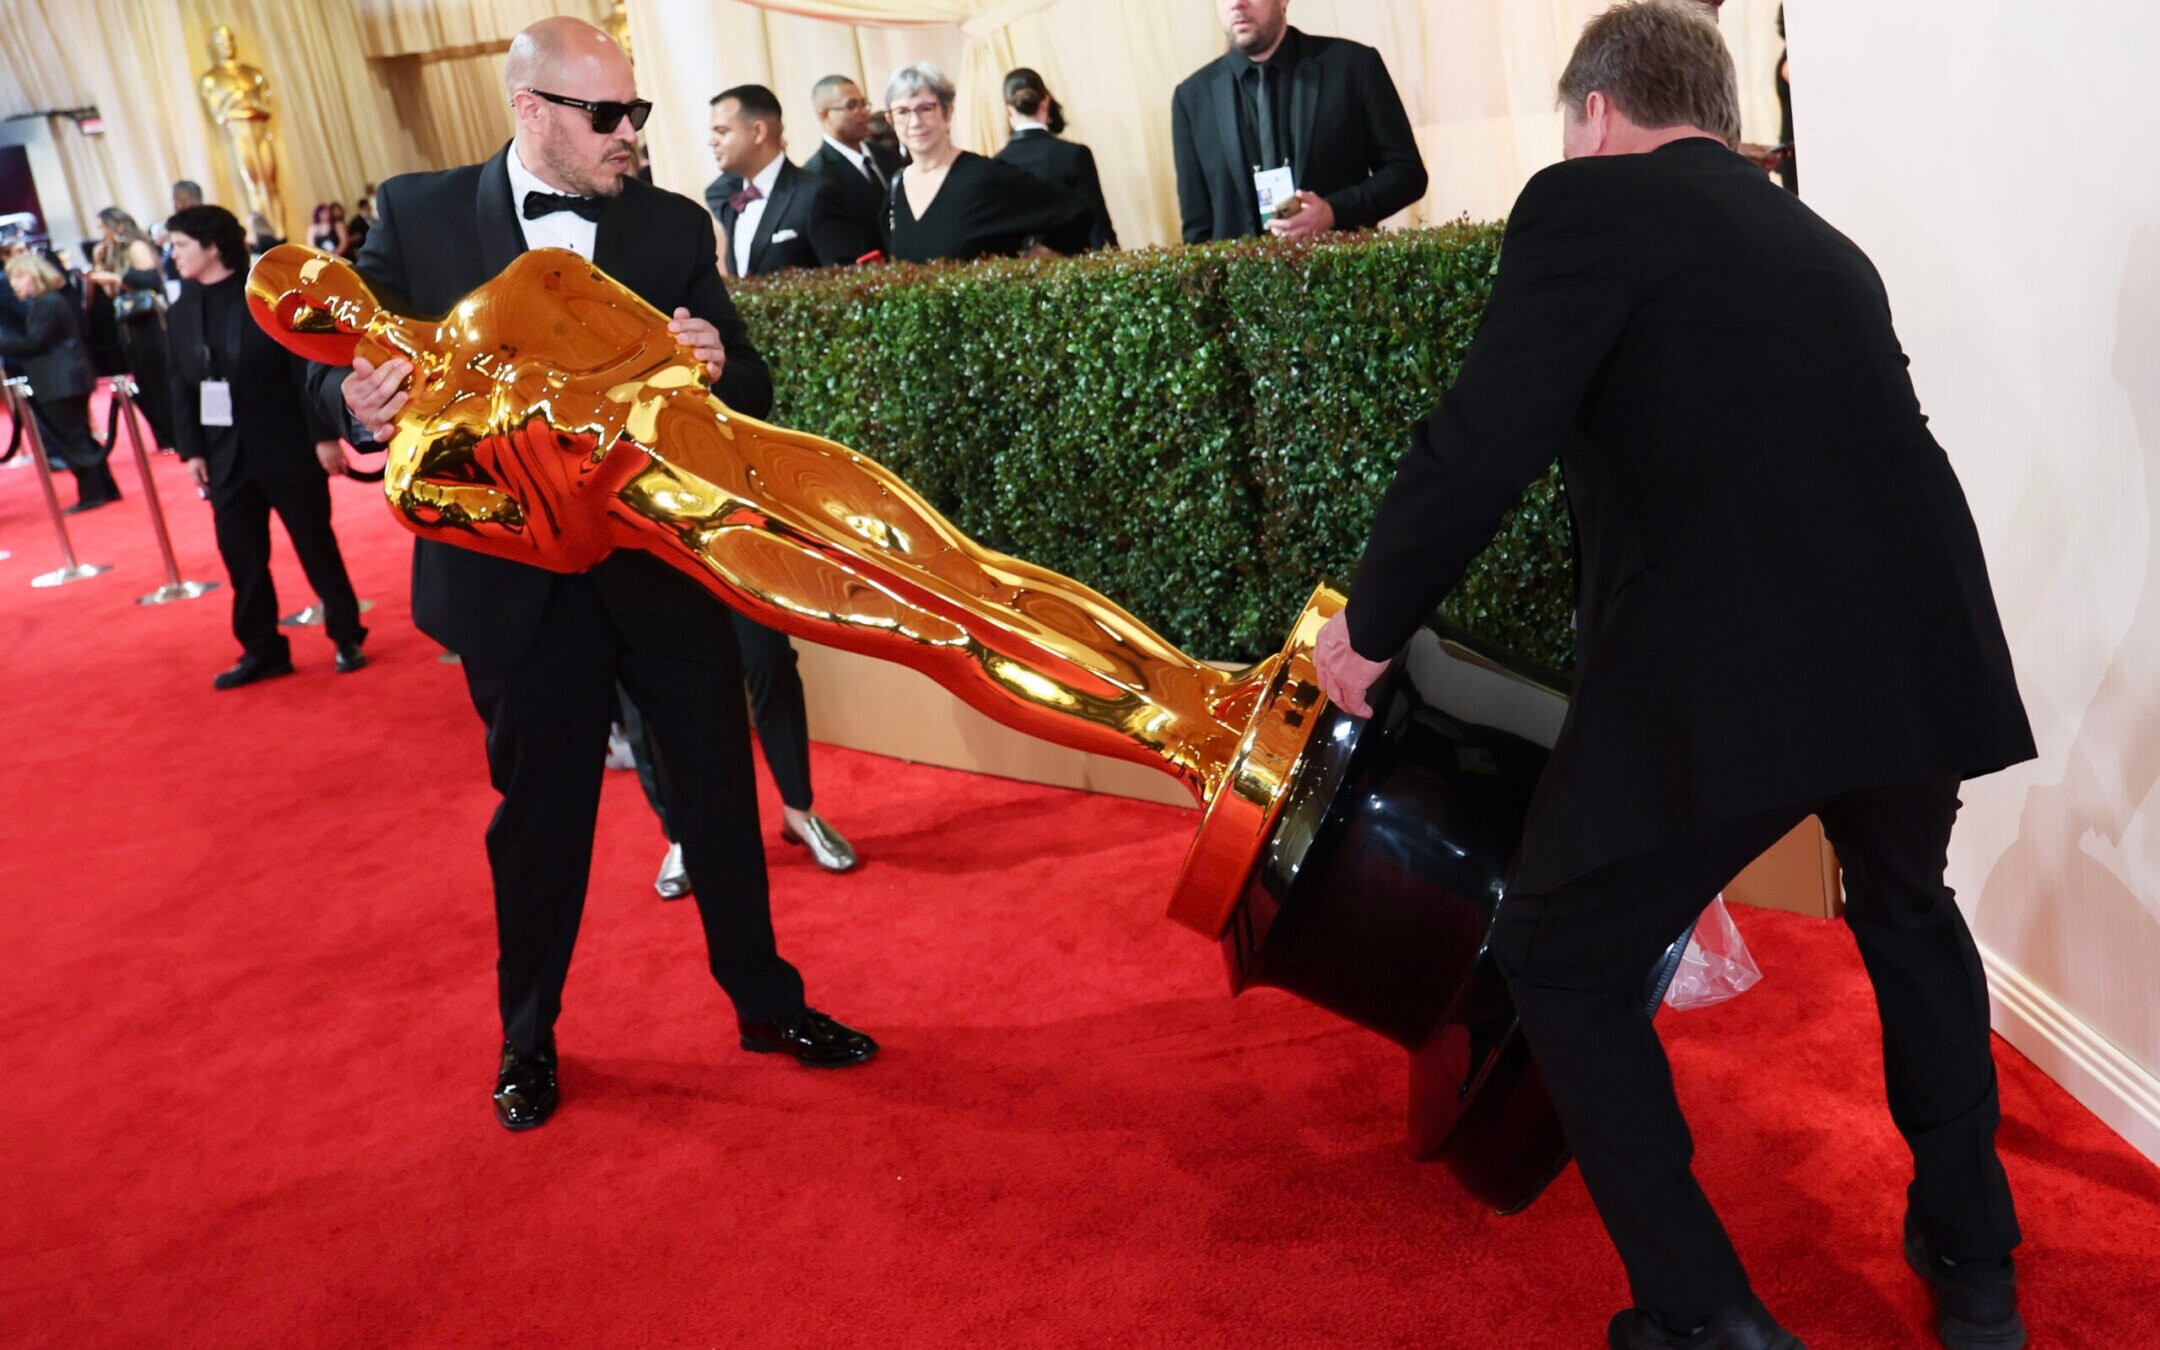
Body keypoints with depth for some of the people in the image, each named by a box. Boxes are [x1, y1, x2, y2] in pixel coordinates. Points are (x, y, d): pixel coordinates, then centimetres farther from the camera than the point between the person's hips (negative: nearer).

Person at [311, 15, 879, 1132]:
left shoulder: (674, 225, 1)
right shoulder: (419, 214, -1)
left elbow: (751, 389, -1)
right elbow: (343, 362, -1)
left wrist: (716, 366, -24)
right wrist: (362, 403, -24)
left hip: (664, 562, 1)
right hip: (514, 575, -1)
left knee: (719, 785, 10)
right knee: (538, 814, 12)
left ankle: (765, 1001, 30)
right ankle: (528, 1039, 33)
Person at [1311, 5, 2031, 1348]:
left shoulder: (1588, 202, 1)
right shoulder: (1828, 247, 22)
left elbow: (1482, 448, -11)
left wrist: (1370, 624, 4)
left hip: (1723, 671, -7)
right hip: (1921, 646, 8)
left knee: (1563, 962, 14)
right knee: (1909, 913, 34)